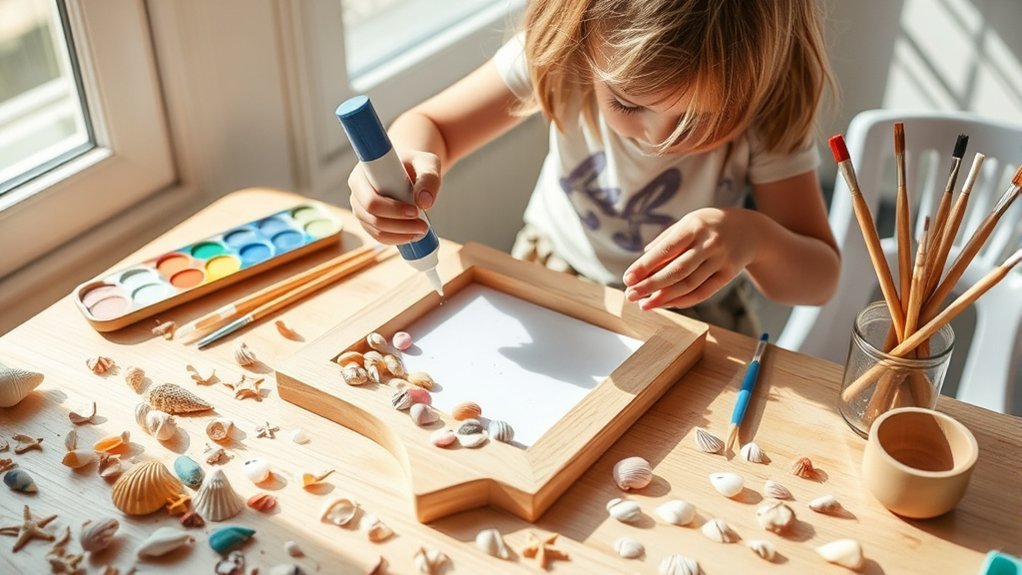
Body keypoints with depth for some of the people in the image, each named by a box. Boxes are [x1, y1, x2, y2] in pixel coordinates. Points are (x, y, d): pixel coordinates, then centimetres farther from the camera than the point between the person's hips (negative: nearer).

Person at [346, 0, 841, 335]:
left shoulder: (765, 105, -23)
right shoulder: (560, 51, -21)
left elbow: (820, 279, -19)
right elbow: (430, 124, -12)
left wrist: (756, 238, -41)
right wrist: (410, 157, -36)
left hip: (693, 312, -1)